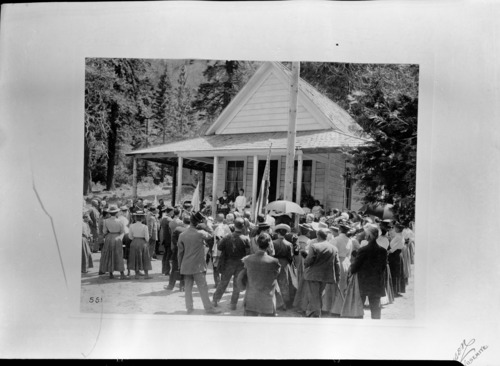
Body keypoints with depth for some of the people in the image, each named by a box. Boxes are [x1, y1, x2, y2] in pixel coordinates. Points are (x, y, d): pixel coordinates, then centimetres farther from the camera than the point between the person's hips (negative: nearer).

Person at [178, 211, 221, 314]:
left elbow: (180, 252, 5)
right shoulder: (200, 233, -14)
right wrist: (206, 225, 7)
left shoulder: (182, 235, -1)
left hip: (186, 266, 4)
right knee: (203, 288, 3)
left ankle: (189, 308, 16)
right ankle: (208, 308, 7)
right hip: (198, 266, -4)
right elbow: (210, 235, 6)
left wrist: (180, 265, 14)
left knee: (188, 288, 12)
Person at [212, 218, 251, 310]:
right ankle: (233, 304, 19)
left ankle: (215, 300, 26)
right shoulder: (246, 239, -18)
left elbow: (219, 247, -7)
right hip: (240, 265, -1)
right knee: (237, 285, 14)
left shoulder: (227, 237, -15)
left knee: (223, 283, 17)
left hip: (228, 264, 1)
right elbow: (249, 253, -18)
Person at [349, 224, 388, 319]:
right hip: (377, 285, 4)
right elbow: (384, 267, 6)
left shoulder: (363, 250, -16)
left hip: (363, 284, -4)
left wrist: (350, 269, 11)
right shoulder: (383, 250, -2)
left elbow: (355, 266, -9)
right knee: (375, 308, 10)